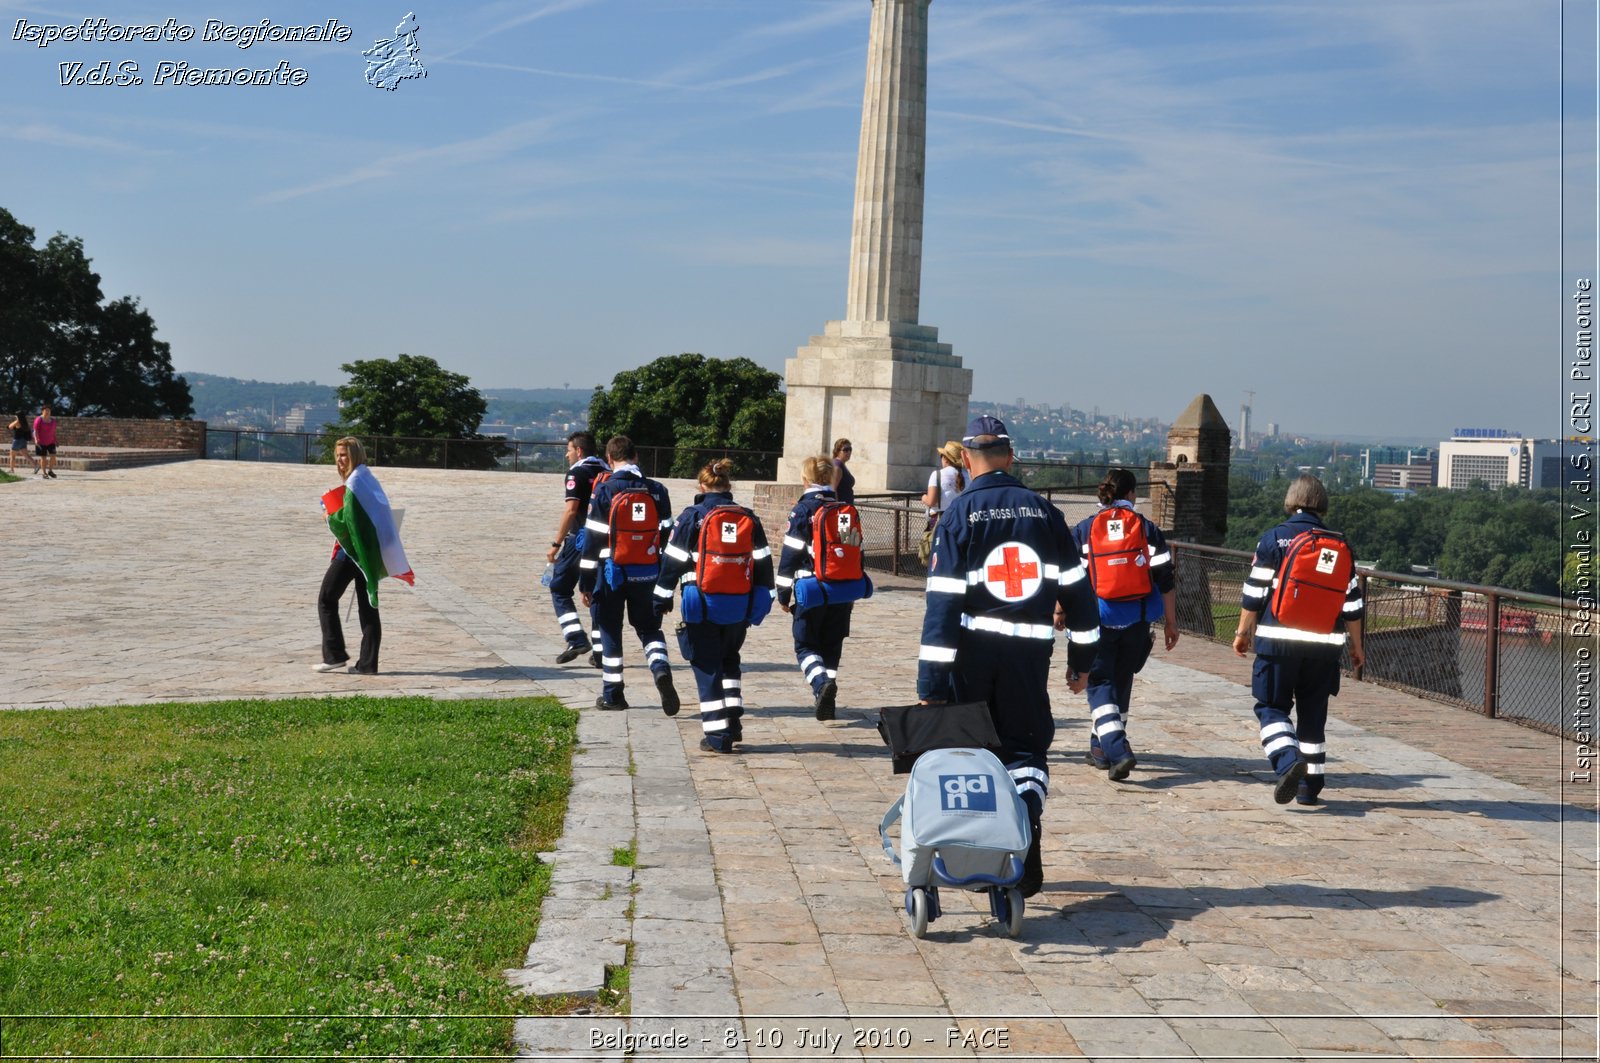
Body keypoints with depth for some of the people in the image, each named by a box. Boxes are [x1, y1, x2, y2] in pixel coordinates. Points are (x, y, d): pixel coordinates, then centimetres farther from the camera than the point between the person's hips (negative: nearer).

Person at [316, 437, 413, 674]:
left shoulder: (354, 482, -14)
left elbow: (348, 520, -20)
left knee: (326, 599, 3)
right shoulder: (368, 478, 12)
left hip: (353, 551, -8)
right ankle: (368, 663, 7)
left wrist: (330, 515, -2)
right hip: (370, 552, 8)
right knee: (368, 606, 7)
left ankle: (334, 655, 1)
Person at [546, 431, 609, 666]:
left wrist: (556, 544, -14)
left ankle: (577, 640, -7)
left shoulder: (577, 473, -7)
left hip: (580, 540, -6)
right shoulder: (607, 473, 12)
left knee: (560, 589, 6)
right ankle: (600, 651, 9)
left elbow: (571, 510, -16)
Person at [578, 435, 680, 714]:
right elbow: (667, 536, 6)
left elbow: (593, 538, -8)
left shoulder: (604, 490, -8)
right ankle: (661, 668, -12)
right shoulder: (657, 490, 3)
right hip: (647, 574, 3)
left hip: (612, 573, -3)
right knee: (649, 626, 16)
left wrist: (586, 581, -3)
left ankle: (612, 694, 14)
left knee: (609, 631, 9)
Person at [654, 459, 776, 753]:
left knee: (707, 667, 5)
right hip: (739, 606, 4)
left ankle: (716, 735, 2)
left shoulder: (691, 517, -6)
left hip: (703, 604, -4)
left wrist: (662, 597, 3)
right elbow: (763, 564, 8)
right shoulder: (750, 519, 4)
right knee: (729, 661, 24)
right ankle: (734, 721, 16)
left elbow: (673, 561, -5)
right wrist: (763, 603, 16)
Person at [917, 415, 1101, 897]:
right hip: (1030, 654, 2)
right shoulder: (1044, 513, 3)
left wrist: (931, 684, -10)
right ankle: (1024, 832, -15)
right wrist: (1083, 658, 15)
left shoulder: (958, 515, -6)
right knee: (1026, 750, 11)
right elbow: (1076, 589, 5)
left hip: (971, 654, -2)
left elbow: (943, 601, -11)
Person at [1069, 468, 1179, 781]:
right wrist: (1170, 622, 9)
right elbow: (1164, 579, 2)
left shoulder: (1084, 530, 1)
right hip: (1137, 621, 2)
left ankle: (1116, 750, -18)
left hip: (1098, 619, -2)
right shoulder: (1147, 528, 3)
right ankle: (1101, 749, 29)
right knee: (1121, 682, 18)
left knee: (1100, 684, 1)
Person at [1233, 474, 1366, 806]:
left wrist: (1243, 632, 6)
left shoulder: (1273, 539, -3)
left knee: (1272, 707, 5)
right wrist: (1356, 645, 19)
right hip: (1324, 644, 3)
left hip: (1278, 641, -3)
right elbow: (1352, 604, 9)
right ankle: (1311, 785, 17)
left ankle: (1288, 761, -20)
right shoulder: (1339, 546, 7)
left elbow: (1254, 594, -5)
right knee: (1313, 714, 14)